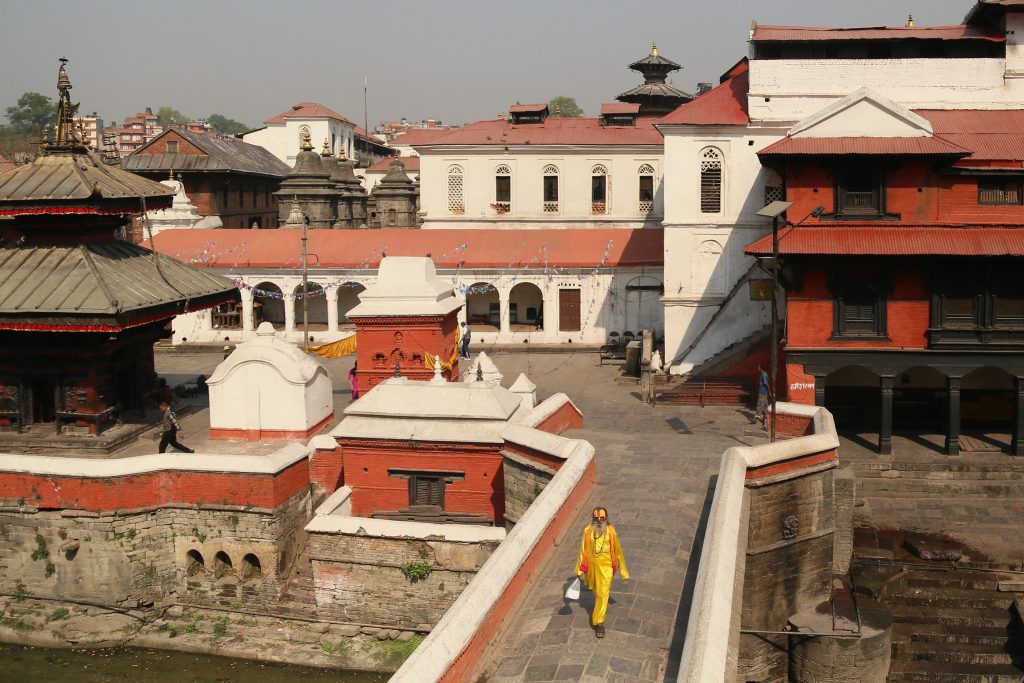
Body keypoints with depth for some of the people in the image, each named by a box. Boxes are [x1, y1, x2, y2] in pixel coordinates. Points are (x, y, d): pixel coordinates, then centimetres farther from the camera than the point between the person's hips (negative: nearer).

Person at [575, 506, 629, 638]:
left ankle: (598, 622, 1)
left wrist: (623, 572, 0)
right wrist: (579, 570, 1)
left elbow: (618, 551, -4)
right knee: (596, 592, 23)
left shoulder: (611, 531, -12)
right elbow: (583, 550, -1)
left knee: (603, 595, -6)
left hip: (606, 567, -2)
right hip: (592, 567, 3)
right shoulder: (588, 531, -9)